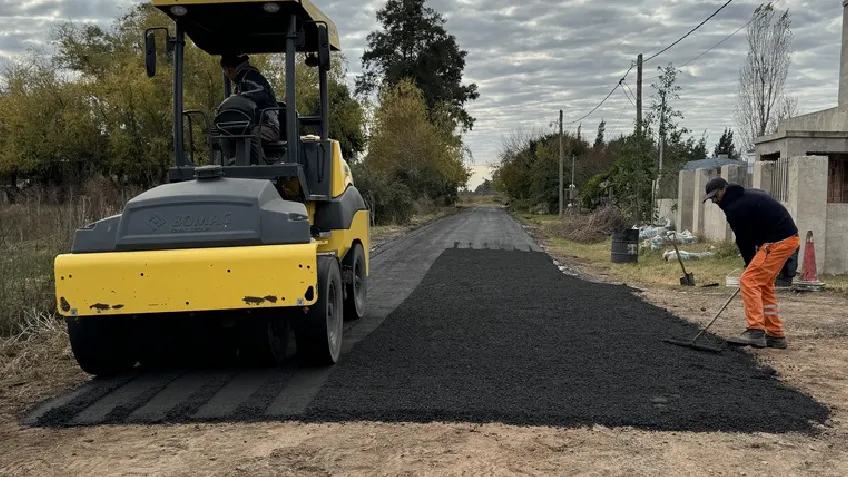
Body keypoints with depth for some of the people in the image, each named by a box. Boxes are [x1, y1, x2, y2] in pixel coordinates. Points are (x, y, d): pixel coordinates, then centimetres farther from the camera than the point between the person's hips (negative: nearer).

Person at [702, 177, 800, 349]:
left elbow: (744, 240, -7)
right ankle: (776, 335, 19)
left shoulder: (734, 207, -13)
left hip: (778, 241, -10)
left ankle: (755, 332, -19)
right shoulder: (748, 195, 18)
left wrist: (750, 263, 7)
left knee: (748, 281, -13)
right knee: (764, 285, 16)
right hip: (789, 238, 10)